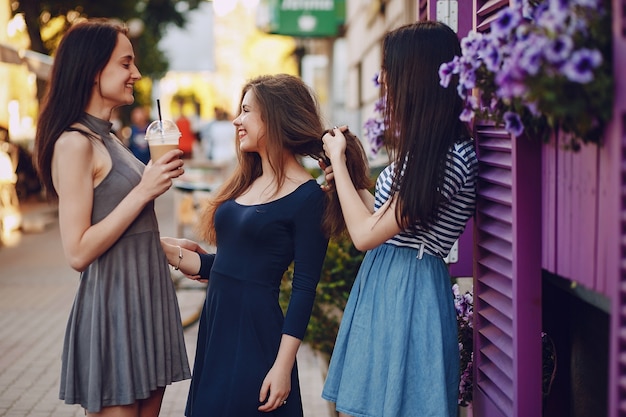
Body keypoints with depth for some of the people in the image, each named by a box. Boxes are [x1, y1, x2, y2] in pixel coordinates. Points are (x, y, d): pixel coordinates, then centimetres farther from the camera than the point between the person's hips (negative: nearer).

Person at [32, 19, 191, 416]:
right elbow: (78, 252, -19)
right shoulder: (74, 143, -14)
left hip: (147, 299, 9)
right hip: (112, 306, -9)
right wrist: (144, 191, -19)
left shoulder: (111, 140, 13)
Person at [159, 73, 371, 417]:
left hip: (256, 332, -8)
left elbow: (304, 288, -14)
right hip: (215, 324, 8)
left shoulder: (307, 196, -11)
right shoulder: (245, 182, 11)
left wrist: (283, 366, -17)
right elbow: (228, 264, 13)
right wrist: (175, 253, 3)